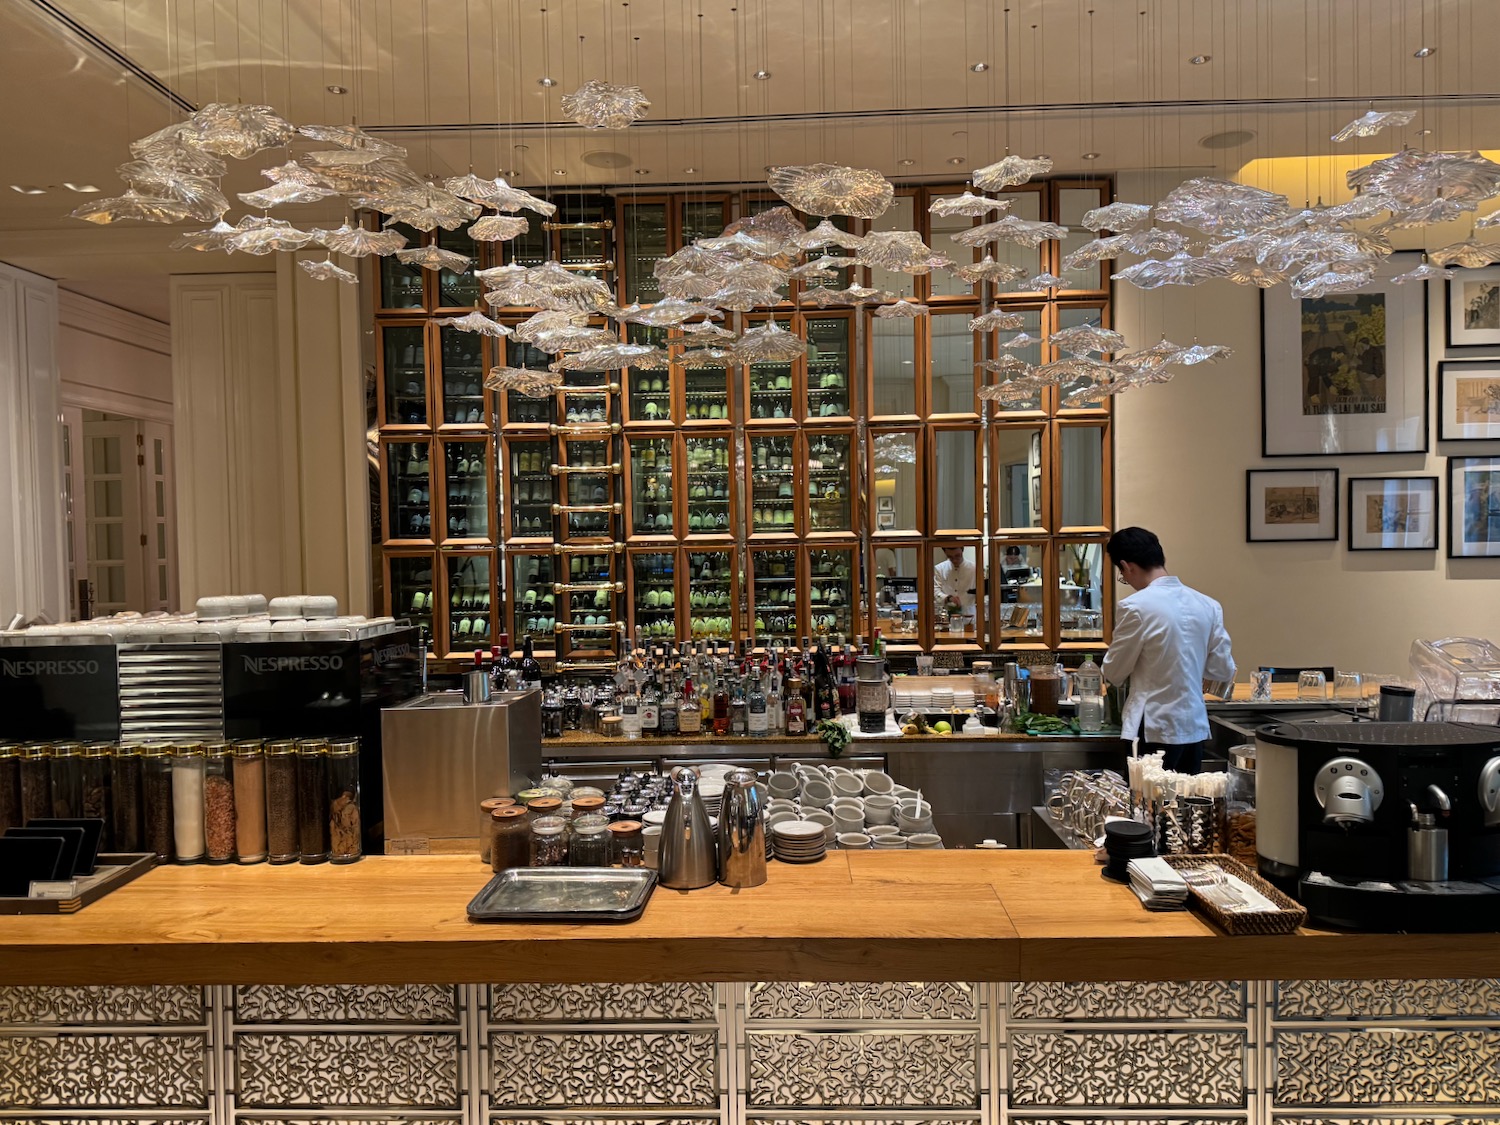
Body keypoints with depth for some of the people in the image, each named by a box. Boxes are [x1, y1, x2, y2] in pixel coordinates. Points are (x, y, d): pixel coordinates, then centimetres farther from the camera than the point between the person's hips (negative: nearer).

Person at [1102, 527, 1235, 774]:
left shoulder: (1135, 607, -15)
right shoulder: (1208, 605, 2)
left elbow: (1114, 673, -5)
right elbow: (1223, 670, 8)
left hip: (1154, 732, -6)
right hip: (1195, 729, 6)